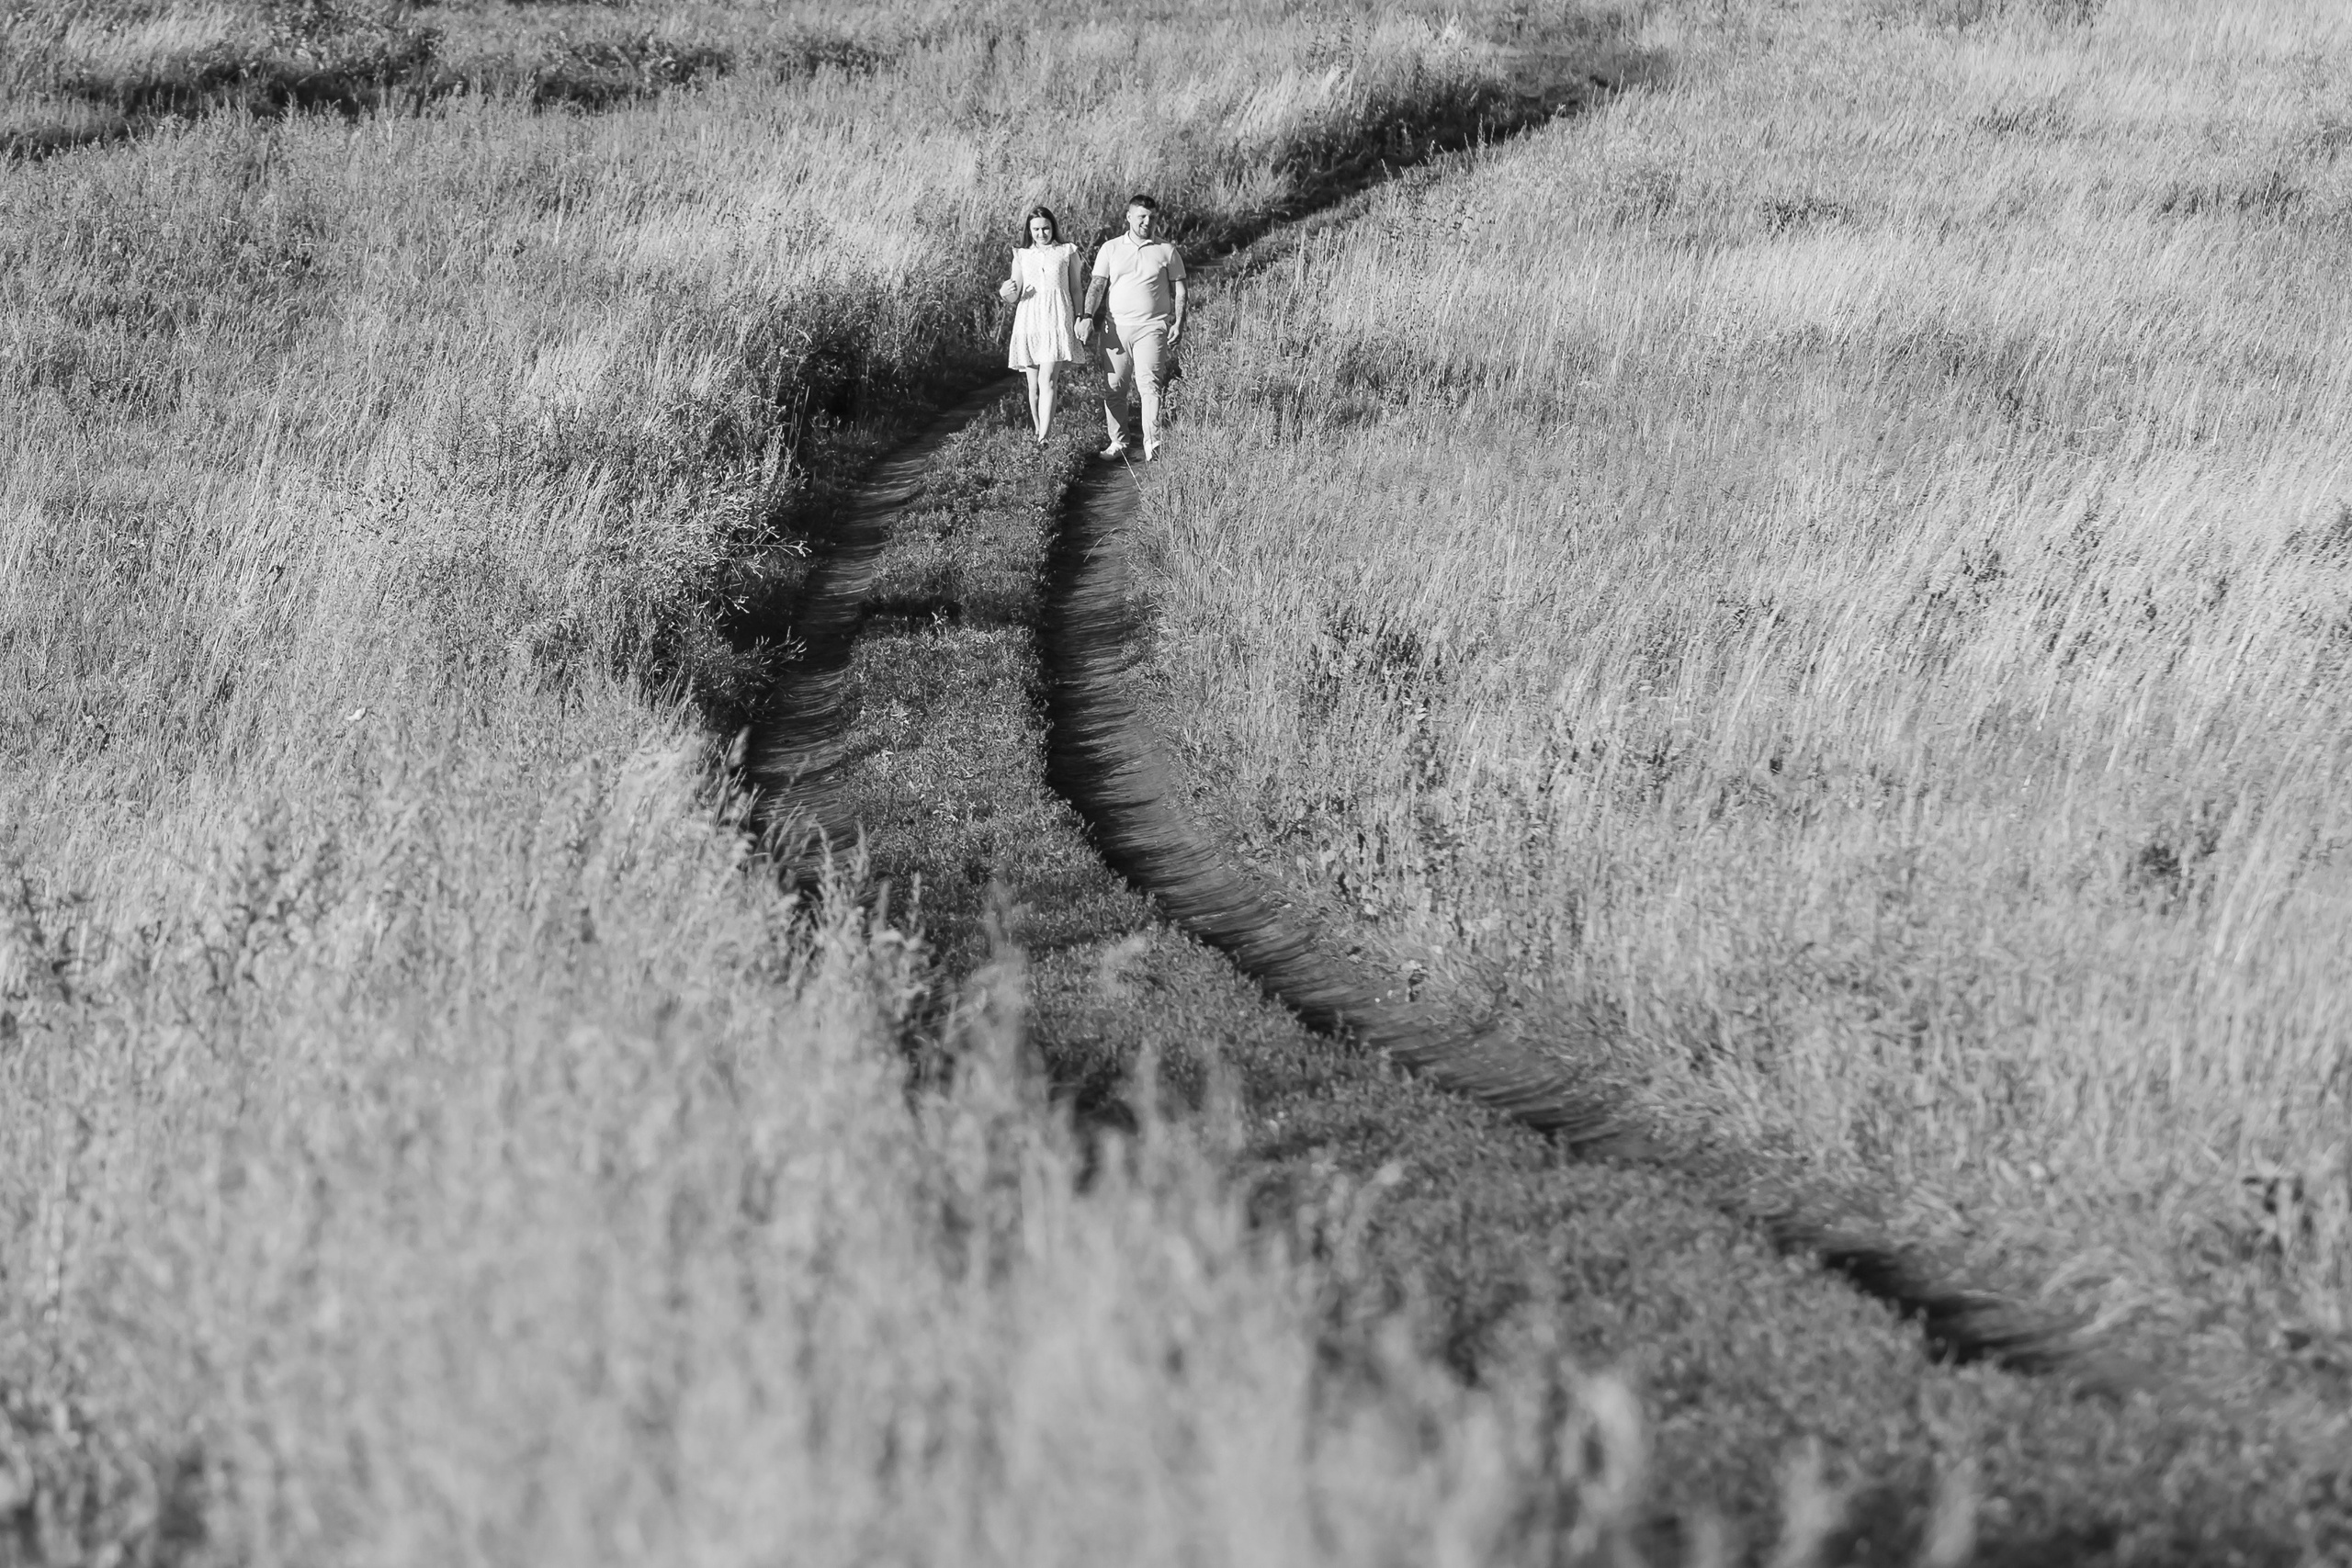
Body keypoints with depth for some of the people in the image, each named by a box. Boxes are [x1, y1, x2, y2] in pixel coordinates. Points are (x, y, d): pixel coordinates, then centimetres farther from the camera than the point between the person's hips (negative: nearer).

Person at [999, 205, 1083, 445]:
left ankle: (1043, 438, -25)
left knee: (1047, 379, -17)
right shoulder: (1021, 255, 13)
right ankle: (1037, 432, 15)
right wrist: (1005, 292, -11)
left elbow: (1076, 289, 11)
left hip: (1057, 322, -3)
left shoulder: (1067, 253, 8)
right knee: (1033, 385, 4)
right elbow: (1015, 295, 12)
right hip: (1028, 322, 3)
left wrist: (1079, 318, -1)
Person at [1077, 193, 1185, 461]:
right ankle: (1117, 441, 12)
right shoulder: (1111, 249, 10)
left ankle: (1152, 444, -19)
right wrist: (1087, 316, -9)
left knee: (1148, 383, -15)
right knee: (1113, 388, 2)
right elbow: (1097, 285, 5)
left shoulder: (1166, 251, 8)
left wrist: (1178, 322, -2)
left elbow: (1178, 289, 10)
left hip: (1152, 327, -2)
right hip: (1117, 327, 2)